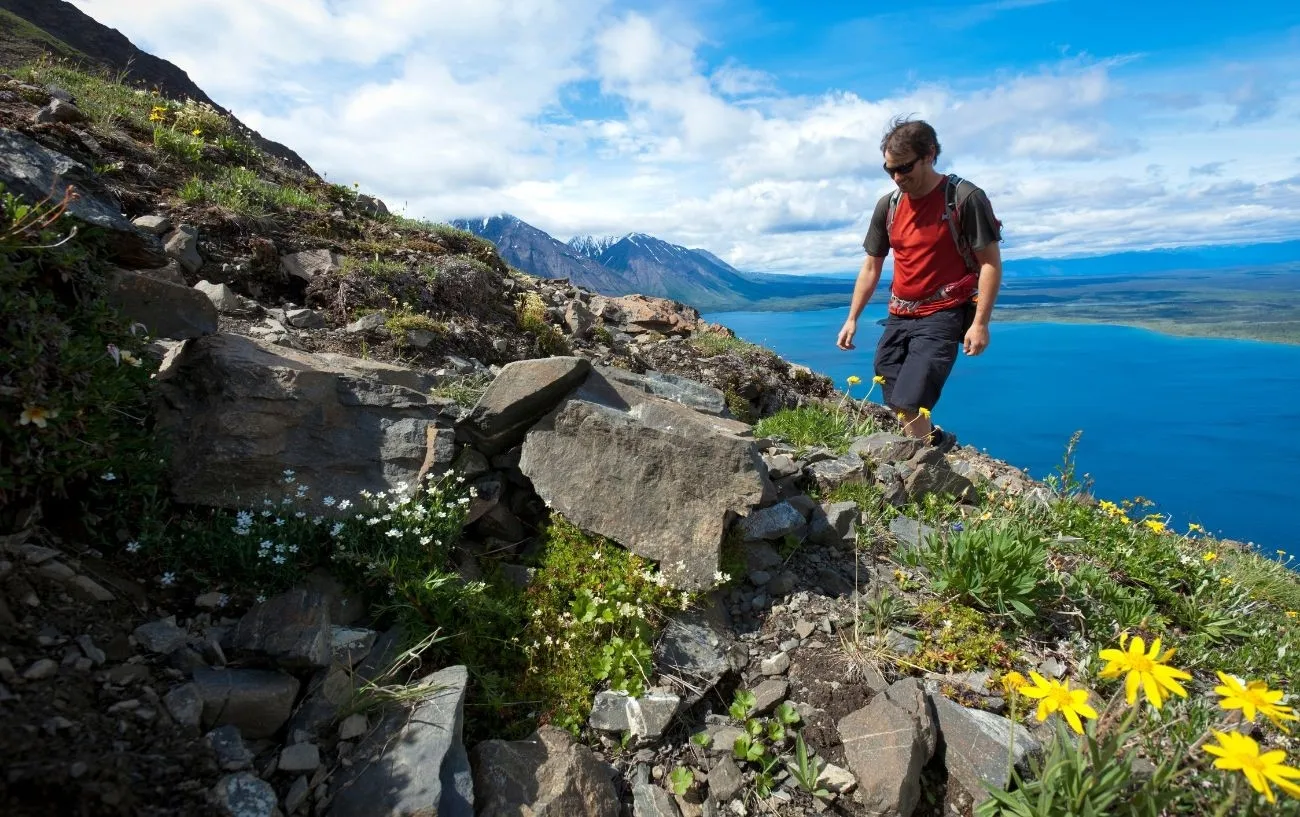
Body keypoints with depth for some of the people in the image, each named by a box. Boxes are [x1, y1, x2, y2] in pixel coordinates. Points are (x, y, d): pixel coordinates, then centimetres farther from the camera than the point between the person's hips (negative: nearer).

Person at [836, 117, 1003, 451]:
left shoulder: (965, 198, -10)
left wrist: (980, 323, -16)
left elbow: (990, 262, -9)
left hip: (941, 316, -6)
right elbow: (871, 266, 12)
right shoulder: (888, 205, 5)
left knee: (908, 405, -18)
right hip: (898, 317, 6)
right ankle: (934, 441, 33)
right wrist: (852, 318, 8)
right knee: (897, 409, 8)